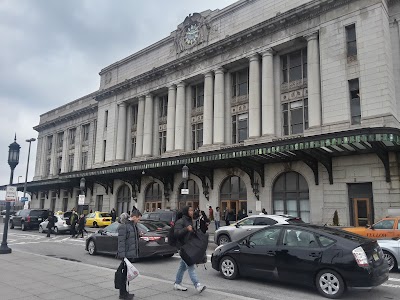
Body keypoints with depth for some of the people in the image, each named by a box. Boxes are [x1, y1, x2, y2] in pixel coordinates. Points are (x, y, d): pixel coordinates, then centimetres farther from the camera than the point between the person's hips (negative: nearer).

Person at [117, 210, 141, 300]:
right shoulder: (123, 226, -16)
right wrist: (122, 255, -22)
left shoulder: (133, 225, 13)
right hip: (126, 254, -9)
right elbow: (121, 241, -19)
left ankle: (124, 292, 26)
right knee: (125, 273, -2)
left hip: (131, 254, 9)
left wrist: (136, 253, 18)